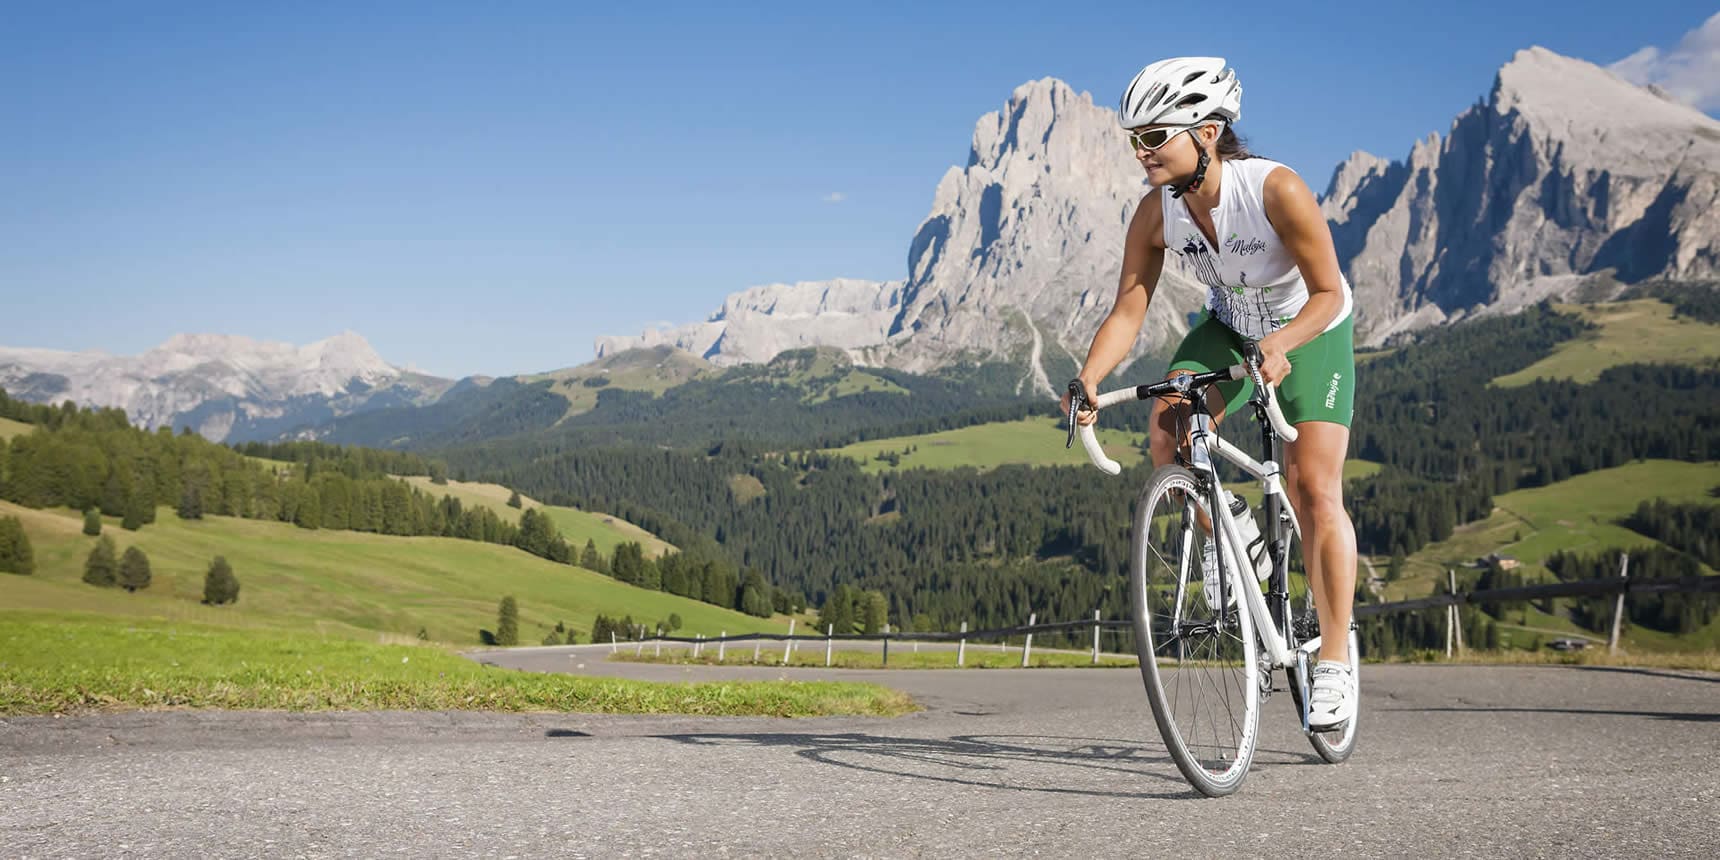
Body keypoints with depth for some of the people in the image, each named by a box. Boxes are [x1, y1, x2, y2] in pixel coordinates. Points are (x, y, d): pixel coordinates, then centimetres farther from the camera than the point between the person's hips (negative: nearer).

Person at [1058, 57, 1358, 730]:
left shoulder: (1278, 191, -33)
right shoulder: (1156, 213, -20)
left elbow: (1327, 293, -27)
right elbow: (1128, 310, -18)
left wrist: (1279, 345, -45)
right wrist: (1088, 382, -35)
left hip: (1313, 331, -4)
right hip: (1230, 327, 4)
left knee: (1313, 489, -13)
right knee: (1167, 433, -21)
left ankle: (1335, 661, -5)